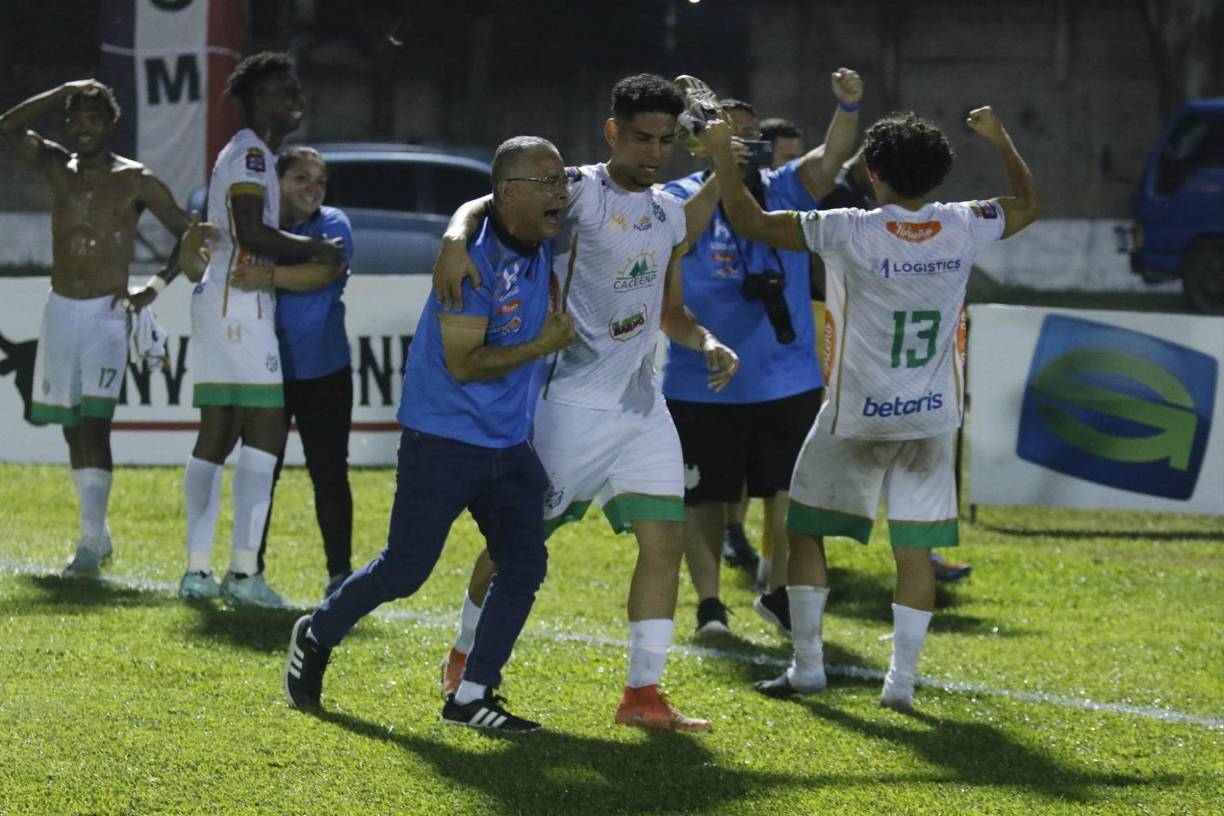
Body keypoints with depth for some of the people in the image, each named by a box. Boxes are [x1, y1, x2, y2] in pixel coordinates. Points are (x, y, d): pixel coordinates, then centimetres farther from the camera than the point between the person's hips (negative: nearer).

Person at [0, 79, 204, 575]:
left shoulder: (137, 181, -3)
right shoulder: (57, 168, 7)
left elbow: (189, 235, 3)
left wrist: (158, 285, -8)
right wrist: (62, 94, -7)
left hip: (106, 313, -5)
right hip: (60, 311, 5)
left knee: (95, 423, -16)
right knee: (71, 426, 10)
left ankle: (91, 543, -20)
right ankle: (96, 530, 23)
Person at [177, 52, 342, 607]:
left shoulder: (244, 154, 21)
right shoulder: (251, 154, -10)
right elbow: (250, 233, -21)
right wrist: (311, 249, -11)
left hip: (217, 302, 10)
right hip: (240, 305, -10)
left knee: (217, 435, 9)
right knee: (265, 431, -12)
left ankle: (197, 571, 9)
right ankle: (244, 571, -16)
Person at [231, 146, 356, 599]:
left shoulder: (332, 224, -4)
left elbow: (323, 272, -23)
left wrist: (269, 276, -39)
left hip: (322, 374, -2)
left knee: (329, 474, 1)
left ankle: (340, 572, 8)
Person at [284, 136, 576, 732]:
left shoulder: (539, 247, 2)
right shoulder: (476, 258, -23)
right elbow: (463, 364, -23)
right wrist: (542, 345, -19)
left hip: (508, 444, 8)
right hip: (444, 441, -8)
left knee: (524, 564, -1)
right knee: (404, 570, 0)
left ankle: (471, 696, 6)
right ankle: (315, 637, 25)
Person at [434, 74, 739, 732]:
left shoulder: (670, 214, 13)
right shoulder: (578, 191, -8)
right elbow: (482, 206, -16)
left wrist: (707, 343, 2)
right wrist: (455, 238, -37)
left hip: (641, 401, 6)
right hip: (571, 399, -6)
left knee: (665, 539, -3)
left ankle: (643, 694, 0)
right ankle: (464, 657, 24)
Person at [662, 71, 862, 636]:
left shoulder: (783, 190, 4)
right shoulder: (683, 196, 0)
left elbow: (830, 158, -12)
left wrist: (847, 107, -31)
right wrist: (719, 178, -30)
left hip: (787, 382, 2)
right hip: (702, 386, -2)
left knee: (788, 493, 6)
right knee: (706, 498, 3)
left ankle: (781, 591, 22)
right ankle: (709, 603, 12)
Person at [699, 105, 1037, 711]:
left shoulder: (849, 232, -15)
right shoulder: (962, 229, -5)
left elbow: (749, 221, -8)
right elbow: (1027, 204, 17)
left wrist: (722, 155, 1)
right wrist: (1000, 140, 28)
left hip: (856, 416, -3)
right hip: (930, 417, 3)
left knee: (806, 528, 13)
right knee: (915, 548, 6)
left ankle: (806, 665, 13)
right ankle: (901, 678, 2)